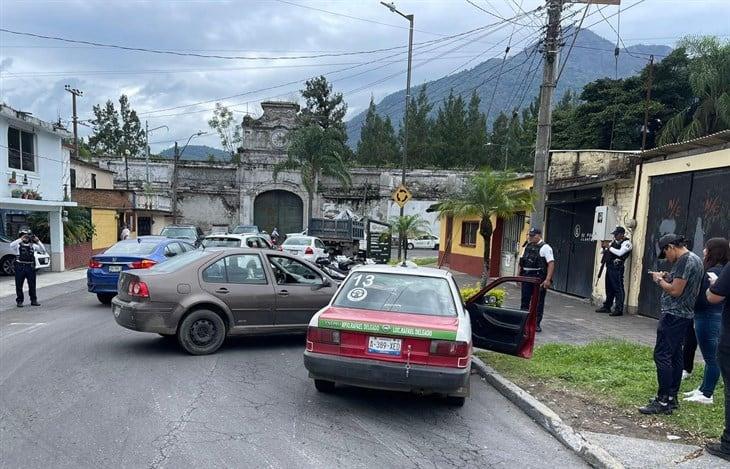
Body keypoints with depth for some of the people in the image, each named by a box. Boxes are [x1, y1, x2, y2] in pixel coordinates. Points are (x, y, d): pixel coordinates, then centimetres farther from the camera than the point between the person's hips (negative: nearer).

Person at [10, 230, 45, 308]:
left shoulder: (33, 245, 11)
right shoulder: (18, 245, 3)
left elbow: (42, 250, 1)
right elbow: (11, 245, -18)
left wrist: (37, 241, -10)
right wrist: (21, 239, -21)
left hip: (30, 267, 2)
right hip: (20, 267, -2)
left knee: (32, 285, 7)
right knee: (19, 285, 4)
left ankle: (34, 300, 15)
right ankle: (19, 301, 13)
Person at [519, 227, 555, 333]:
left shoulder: (545, 247, -7)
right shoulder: (527, 246, 14)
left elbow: (551, 264, -14)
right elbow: (521, 262, 20)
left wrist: (548, 279, -21)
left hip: (539, 279, -6)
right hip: (526, 277, 6)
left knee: (539, 302, 1)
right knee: (524, 300, 10)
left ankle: (537, 323, 9)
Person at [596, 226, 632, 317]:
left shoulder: (626, 243, -6)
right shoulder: (614, 242, 19)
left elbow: (620, 253, -22)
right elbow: (607, 253, 25)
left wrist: (609, 247, -14)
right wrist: (604, 247, 5)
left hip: (617, 268, -9)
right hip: (609, 267, 9)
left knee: (618, 288, -8)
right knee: (609, 288, 14)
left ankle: (619, 309, -7)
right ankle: (607, 306, 22)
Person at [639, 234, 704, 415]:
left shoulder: (684, 261, -17)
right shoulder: (695, 259, 16)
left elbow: (675, 291, -20)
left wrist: (659, 280, -6)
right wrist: (668, 278, 11)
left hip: (674, 315, -11)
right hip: (685, 315, 11)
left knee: (662, 355, -8)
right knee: (675, 355, 14)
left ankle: (663, 401, -5)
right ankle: (672, 398, 21)